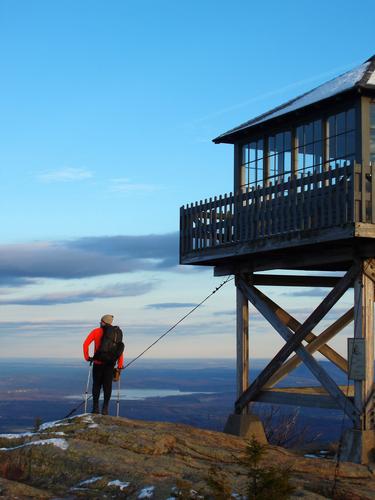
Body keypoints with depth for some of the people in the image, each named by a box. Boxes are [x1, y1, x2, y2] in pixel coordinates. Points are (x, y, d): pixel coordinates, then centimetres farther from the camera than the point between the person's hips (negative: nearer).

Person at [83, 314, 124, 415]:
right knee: (107, 386, 7)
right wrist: (120, 364, 0)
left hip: (98, 363, -2)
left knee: (96, 385, 10)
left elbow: (86, 344, -12)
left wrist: (87, 357, -2)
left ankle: (95, 407, 9)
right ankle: (105, 408, 4)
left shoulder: (96, 332, -2)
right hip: (110, 363, 2)